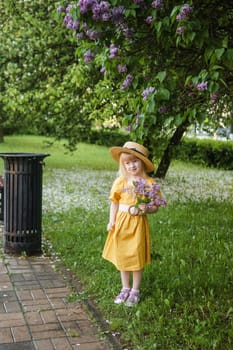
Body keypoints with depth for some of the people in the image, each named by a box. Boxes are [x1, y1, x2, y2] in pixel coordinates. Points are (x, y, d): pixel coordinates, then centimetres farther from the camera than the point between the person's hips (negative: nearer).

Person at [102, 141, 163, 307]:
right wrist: (111, 221, -2)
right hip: (121, 223, 3)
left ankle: (135, 291, 23)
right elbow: (114, 203, 6)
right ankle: (125, 288, 30)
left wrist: (146, 209, -24)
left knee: (137, 257, 5)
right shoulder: (120, 181, 0)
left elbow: (155, 207, -3)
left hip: (138, 224, -3)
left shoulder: (150, 183, -8)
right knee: (122, 256, 13)